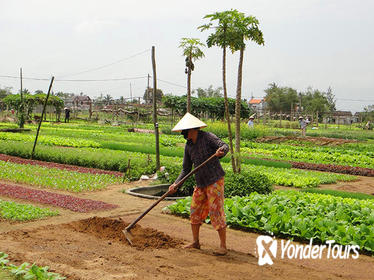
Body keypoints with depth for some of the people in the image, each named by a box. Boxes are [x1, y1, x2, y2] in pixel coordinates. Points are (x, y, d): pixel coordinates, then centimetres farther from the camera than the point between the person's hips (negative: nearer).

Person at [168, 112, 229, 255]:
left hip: (215, 180, -7)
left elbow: (224, 146, -23)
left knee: (216, 211, -9)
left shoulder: (207, 137, -11)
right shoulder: (188, 146, 8)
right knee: (195, 211, 11)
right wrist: (175, 184, 2)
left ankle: (223, 246, -2)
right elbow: (186, 169, 12)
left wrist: (221, 151, -47)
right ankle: (195, 242, 26)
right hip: (201, 184, 7)